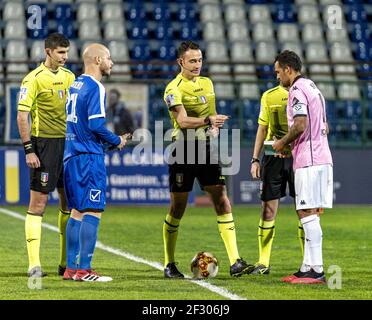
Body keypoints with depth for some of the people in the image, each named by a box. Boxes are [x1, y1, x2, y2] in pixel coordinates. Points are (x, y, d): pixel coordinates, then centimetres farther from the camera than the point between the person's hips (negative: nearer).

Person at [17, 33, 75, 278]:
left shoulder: (69, 77, 11)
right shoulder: (34, 79, -8)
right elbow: (22, 115, -10)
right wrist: (29, 149, -15)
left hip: (68, 144, 7)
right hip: (44, 144, -7)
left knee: (69, 204, 9)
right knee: (38, 203, -5)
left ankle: (66, 262, 18)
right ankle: (34, 264, -3)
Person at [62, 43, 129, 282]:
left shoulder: (76, 85, 15)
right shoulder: (95, 88, -12)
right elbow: (96, 125, -20)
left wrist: (110, 140, 19)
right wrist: (117, 141, -4)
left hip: (72, 155, 9)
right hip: (89, 156, -9)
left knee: (77, 211, 12)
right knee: (93, 211, -7)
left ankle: (71, 268, 13)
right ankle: (84, 270, -10)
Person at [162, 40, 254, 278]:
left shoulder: (207, 83, 12)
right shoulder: (174, 89, -10)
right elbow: (182, 120, -24)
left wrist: (215, 126, 3)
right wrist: (209, 120, -37)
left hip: (206, 150, 6)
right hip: (184, 151, -5)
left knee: (222, 202, -5)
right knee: (178, 208, 2)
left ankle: (235, 263, -8)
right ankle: (169, 265, 14)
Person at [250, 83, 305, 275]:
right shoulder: (269, 96, 9)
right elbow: (263, 129, 14)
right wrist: (255, 159, 8)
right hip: (273, 156, 2)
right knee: (268, 209, 1)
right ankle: (263, 263, 8)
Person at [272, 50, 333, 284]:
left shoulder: (297, 90, -10)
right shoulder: (313, 87, 21)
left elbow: (300, 125, -20)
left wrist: (282, 143, -3)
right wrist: (291, 144, 21)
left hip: (308, 161, -10)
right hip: (323, 157, 10)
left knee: (308, 213, -10)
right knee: (311, 214, 10)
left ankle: (316, 271, -13)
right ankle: (307, 268, 10)